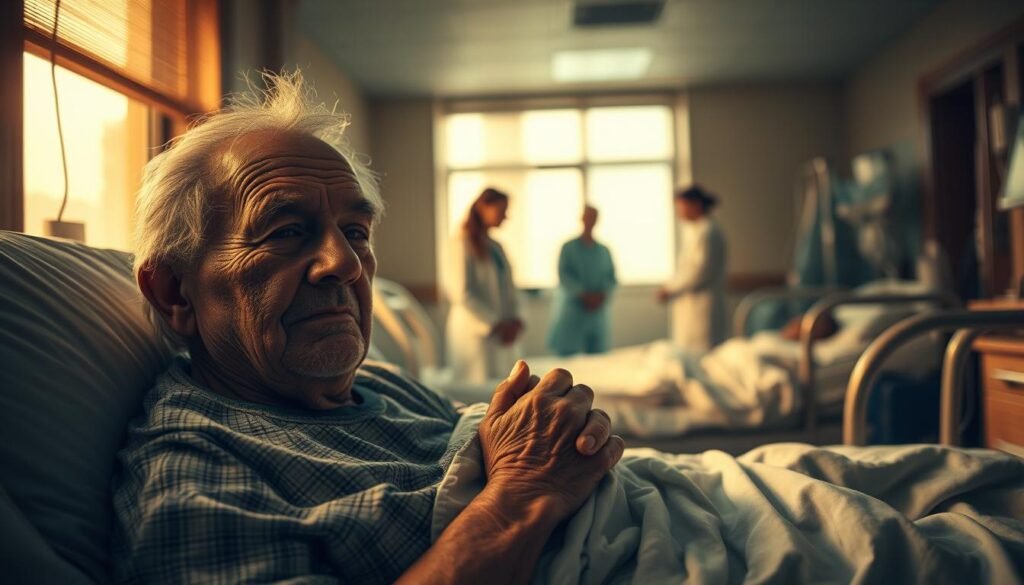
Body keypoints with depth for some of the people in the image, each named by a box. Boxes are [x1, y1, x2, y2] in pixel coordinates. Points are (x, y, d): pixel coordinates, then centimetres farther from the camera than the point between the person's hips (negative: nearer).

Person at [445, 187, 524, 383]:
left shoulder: (496, 247, 15)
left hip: (503, 334, 7)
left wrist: (514, 320, 0)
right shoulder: (464, 244, -8)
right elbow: (462, 293, -13)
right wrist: (495, 325, -13)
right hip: (476, 330, -7)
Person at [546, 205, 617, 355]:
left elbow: (611, 277, 10)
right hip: (572, 311, -4)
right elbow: (564, 275, -6)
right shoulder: (569, 247, 4)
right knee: (567, 354, -7)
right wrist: (584, 294, -17)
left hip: (598, 312, 4)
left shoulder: (604, 251, 15)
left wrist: (602, 295, -10)